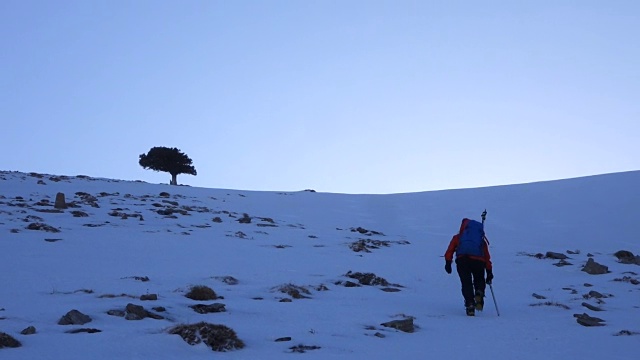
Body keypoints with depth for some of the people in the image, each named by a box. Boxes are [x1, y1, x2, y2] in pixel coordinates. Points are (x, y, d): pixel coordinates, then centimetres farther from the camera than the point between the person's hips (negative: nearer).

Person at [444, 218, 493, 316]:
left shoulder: (458, 237, 29)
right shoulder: (482, 240, 32)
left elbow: (450, 250, 14)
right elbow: (487, 258, 26)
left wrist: (448, 263, 8)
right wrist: (489, 272, 26)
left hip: (462, 259, -1)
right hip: (478, 260, 1)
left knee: (466, 283, 6)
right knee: (479, 280, 21)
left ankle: (470, 304, -10)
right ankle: (479, 293, -10)